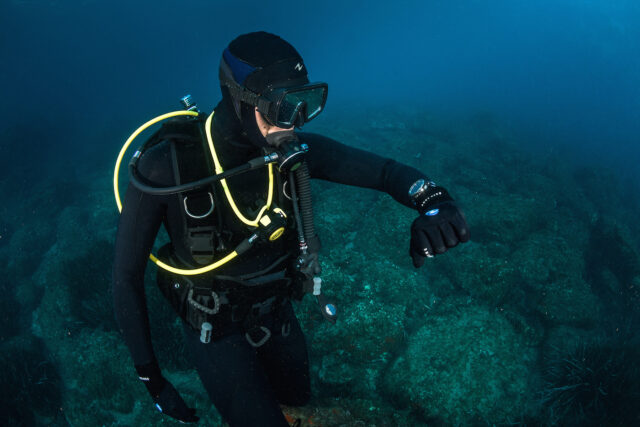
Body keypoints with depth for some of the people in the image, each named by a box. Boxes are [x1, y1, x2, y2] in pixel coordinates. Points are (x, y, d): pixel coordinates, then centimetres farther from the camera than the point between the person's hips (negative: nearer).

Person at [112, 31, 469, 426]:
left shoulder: (294, 149, -18)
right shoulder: (166, 166, -29)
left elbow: (385, 170, -14)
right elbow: (126, 275, -19)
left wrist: (433, 201, -37)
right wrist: (150, 375, -13)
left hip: (277, 313, 5)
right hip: (216, 329, -4)